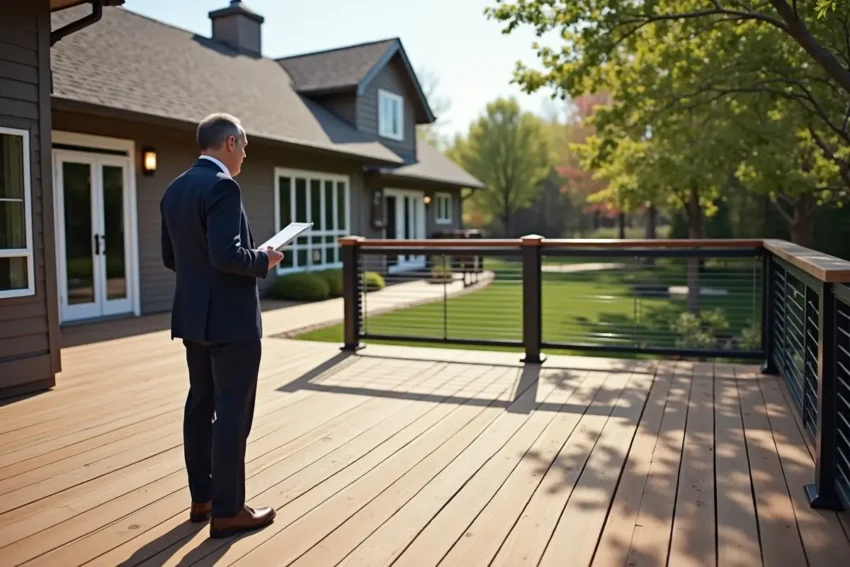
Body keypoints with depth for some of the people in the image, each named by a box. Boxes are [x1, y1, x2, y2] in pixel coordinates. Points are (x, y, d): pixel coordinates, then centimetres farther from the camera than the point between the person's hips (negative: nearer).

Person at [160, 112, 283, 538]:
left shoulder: (174, 190, 10)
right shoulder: (222, 186, -18)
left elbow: (170, 258, 14)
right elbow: (227, 255, -27)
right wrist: (263, 261, -10)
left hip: (193, 315, 9)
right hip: (230, 318, -9)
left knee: (201, 404, 15)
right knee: (233, 411, 0)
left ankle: (202, 498, 27)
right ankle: (227, 510, 9)